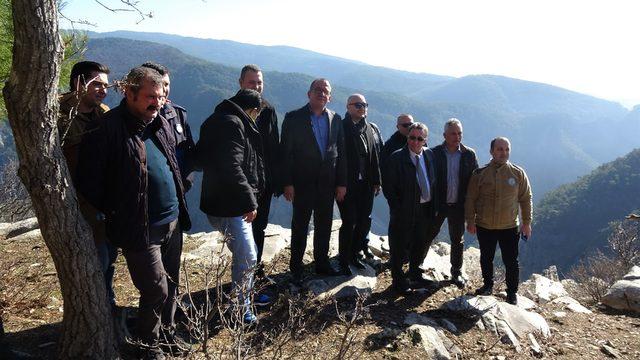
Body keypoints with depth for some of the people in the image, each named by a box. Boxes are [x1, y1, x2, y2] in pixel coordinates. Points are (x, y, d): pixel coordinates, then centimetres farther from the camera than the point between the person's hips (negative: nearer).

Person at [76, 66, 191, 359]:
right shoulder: (106, 130, -15)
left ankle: (167, 333, 39)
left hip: (173, 224, 7)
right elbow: (89, 183, -11)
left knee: (172, 286, 17)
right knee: (157, 290, 1)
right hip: (140, 231, -7)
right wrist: (115, 213, -4)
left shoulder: (161, 123, 8)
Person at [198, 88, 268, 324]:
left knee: (248, 252, 22)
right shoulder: (232, 124, -17)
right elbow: (232, 168, -27)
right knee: (246, 257, -3)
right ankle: (241, 309, 13)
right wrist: (249, 201, -22)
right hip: (228, 207, -11)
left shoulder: (220, 121, 16)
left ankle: (247, 296, 38)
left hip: (229, 203, 11)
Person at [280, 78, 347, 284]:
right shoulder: (294, 118, -5)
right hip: (303, 183, -4)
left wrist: (342, 182, 4)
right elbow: (286, 153, -7)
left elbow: (341, 153, 7)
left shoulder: (336, 119, 6)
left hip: (327, 183, 4)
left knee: (324, 226, 14)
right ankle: (296, 269, 18)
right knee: (300, 226, 5)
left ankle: (322, 263, 29)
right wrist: (287, 183, -12)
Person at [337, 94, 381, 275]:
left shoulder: (369, 129, 10)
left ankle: (353, 254, 31)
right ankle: (344, 261, 14)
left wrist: (376, 181, 10)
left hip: (365, 185, 6)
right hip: (347, 184, -6)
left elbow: (374, 156, 12)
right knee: (349, 223, -2)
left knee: (364, 222, 12)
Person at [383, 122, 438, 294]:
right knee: (400, 248, 7)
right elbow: (388, 188, -12)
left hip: (426, 209, 6)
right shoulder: (397, 158, -13)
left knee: (421, 245, 20)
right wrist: (398, 209, -14)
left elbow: (434, 182, 11)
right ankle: (398, 281, 25)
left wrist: (433, 206, 5)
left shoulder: (429, 155, 3)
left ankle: (415, 275, 41)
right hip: (405, 211, -6)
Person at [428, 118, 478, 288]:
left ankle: (457, 273, 29)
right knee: (428, 235, 9)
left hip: (458, 205, 2)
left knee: (457, 241, 14)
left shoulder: (469, 154, -2)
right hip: (437, 204, -2)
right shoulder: (435, 153, -7)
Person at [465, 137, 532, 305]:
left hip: (509, 227, 0)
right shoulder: (480, 174, -5)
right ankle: (488, 285, 38)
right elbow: (471, 199, 0)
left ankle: (512, 293, 26)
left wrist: (527, 222, 3)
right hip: (484, 227, 1)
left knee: (511, 262, 7)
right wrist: (470, 221, -1)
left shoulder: (518, 173, -4)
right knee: (486, 259, 17)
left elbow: (526, 199, 3)